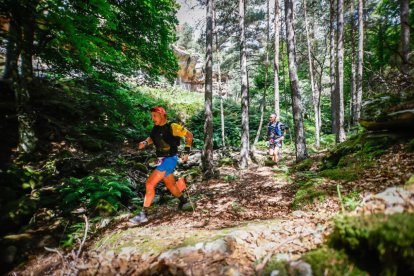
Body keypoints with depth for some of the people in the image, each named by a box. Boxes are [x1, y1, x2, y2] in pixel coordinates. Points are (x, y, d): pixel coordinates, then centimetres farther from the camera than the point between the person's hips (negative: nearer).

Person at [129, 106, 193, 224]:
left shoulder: (172, 127, -16)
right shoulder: (155, 128, 2)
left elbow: (189, 135, -7)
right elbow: (152, 138, 20)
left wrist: (186, 152, -8)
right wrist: (145, 142, -2)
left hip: (169, 159, -7)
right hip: (161, 160, 7)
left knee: (150, 183, -14)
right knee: (170, 185, 21)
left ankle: (143, 214, -5)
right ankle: (183, 200, 47)